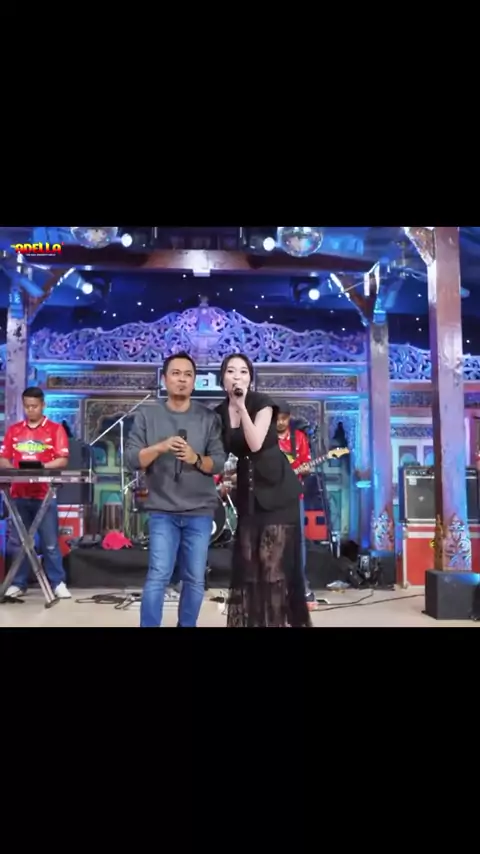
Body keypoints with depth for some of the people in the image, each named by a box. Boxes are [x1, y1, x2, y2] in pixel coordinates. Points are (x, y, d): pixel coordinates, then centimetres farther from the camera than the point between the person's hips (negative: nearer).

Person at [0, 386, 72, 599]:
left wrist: (41, 467, -19)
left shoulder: (55, 429, 2)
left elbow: (63, 461, -4)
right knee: (17, 541, 8)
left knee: (50, 542, 1)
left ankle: (58, 583, 8)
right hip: (18, 494, 3)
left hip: (45, 494, -3)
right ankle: (18, 584, 17)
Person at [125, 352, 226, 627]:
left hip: (200, 512, 1)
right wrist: (160, 448, -19)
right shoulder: (147, 414, 3)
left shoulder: (209, 417, 3)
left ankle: (187, 625, 24)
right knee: (158, 577, -8)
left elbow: (219, 462, -1)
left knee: (195, 580, 8)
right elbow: (131, 458, -3)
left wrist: (196, 459, -21)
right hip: (162, 511, -1)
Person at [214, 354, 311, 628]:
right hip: (247, 488, 5)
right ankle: (252, 619, 15)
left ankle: (286, 618, 2)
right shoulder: (220, 413, 5)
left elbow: (255, 444, -23)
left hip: (277, 486, -5)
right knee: (247, 560, 5)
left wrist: (241, 406, -24)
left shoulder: (262, 402, -9)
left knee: (278, 558, -7)